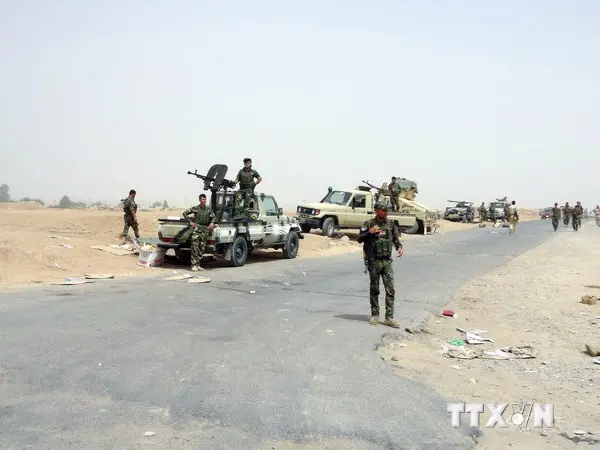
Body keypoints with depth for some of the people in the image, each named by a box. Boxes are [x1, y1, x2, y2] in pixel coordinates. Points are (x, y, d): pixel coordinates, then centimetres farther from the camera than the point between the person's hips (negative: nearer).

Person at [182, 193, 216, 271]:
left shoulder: (209, 209, 8)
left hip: (205, 230, 4)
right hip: (196, 228, -4)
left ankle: (198, 265, 17)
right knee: (195, 248, -8)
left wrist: (212, 223, 0)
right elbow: (184, 213, 2)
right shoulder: (195, 208, -3)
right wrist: (190, 222, -4)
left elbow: (213, 217, 20)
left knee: (202, 248, 8)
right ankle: (194, 265, -2)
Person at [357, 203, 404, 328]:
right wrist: (370, 232, -20)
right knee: (374, 290, 8)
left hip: (387, 262, 3)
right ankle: (375, 315, 20)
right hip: (374, 262, -3)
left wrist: (399, 247, -2)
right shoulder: (369, 224, -6)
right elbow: (360, 239, -6)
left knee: (390, 290, -2)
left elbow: (395, 238, 16)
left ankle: (389, 318, 2)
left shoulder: (390, 224, 5)